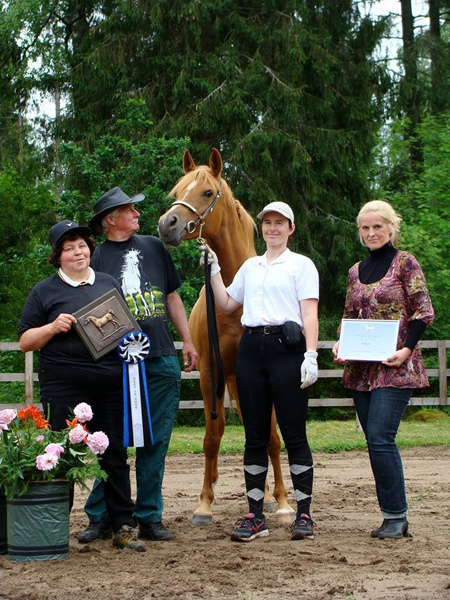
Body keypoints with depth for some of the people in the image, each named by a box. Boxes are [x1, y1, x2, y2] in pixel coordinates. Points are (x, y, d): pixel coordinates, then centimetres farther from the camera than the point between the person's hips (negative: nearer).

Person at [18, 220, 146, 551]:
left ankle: (124, 527, 13)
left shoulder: (108, 283, 15)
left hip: (111, 383, 3)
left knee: (115, 456, 7)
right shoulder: (45, 291, 5)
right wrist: (52, 327, -14)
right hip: (65, 386, -3)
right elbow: (25, 342, 4)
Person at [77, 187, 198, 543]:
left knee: (155, 443, 6)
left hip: (162, 359, 4)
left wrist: (188, 341, 15)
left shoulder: (154, 248, 13)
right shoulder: (97, 259, 2)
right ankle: (100, 517, 7)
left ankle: (149, 518, 14)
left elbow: (172, 298, 19)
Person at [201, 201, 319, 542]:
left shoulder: (301, 265, 4)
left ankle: (304, 514, 2)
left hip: (286, 348, -5)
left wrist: (311, 355, -15)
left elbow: (310, 313, -4)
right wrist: (214, 270, 13)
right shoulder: (250, 267, 19)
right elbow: (226, 305, 20)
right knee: (255, 436, 5)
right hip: (251, 349, 5)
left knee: (294, 434, -4)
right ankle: (255, 516, 9)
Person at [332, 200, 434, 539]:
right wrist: (341, 344, 1)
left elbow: (424, 311, -7)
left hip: (395, 367, -6)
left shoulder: (404, 263, -3)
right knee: (376, 442, 6)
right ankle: (394, 516, 13)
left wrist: (407, 348, -18)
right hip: (362, 368, 6)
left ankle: (396, 516, -6)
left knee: (380, 438, -15)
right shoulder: (356, 271, 14)